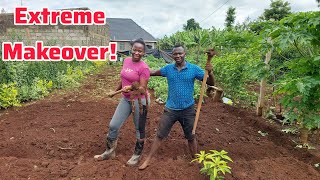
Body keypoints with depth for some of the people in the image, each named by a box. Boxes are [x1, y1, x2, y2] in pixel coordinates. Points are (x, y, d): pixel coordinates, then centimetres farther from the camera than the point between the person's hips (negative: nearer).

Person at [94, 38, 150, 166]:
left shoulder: (144, 68, -18)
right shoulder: (126, 61, 3)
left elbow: (143, 89, -22)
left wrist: (132, 87, -42)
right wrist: (115, 91, 26)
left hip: (139, 100, -7)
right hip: (125, 99, 7)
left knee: (139, 129, 8)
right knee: (113, 125, 10)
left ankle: (137, 155, 28)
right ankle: (109, 152, 30)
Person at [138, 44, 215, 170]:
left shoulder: (194, 69, -9)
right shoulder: (168, 68, -3)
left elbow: (211, 83, -9)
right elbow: (153, 72, 11)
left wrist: (210, 72, -29)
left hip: (188, 110, -1)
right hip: (170, 109, 1)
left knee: (190, 137, 18)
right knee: (160, 135, 9)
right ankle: (148, 160, 23)